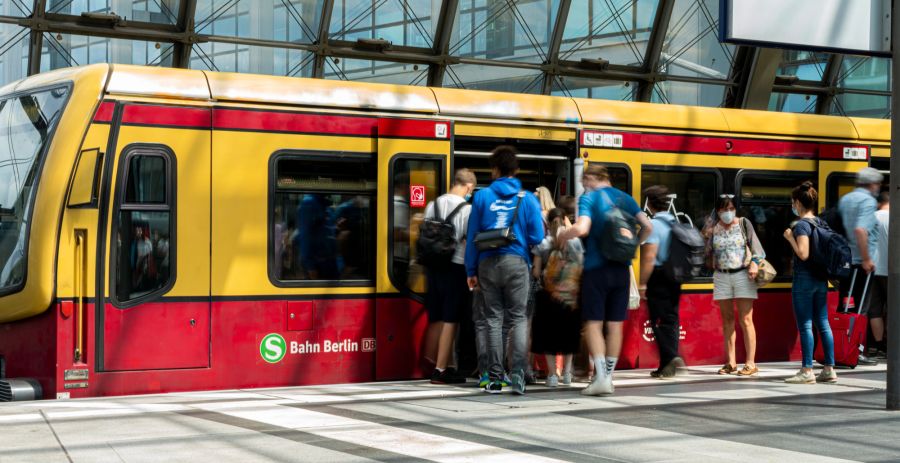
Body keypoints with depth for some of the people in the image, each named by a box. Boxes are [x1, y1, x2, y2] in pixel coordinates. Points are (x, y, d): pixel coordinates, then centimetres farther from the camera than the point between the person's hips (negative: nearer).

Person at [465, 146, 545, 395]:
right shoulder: (527, 199, 0)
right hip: (517, 262, -1)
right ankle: (518, 372, -10)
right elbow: (537, 238, -1)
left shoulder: (482, 197, 3)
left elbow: (472, 236, 4)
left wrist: (471, 271, 10)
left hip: (488, 263, 1)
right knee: (518, 318, 5)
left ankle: (495, 379, 7)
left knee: (493, 318, 7)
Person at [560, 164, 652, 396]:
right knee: (615, 324, 9)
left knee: (593, 323, -2)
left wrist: (561, 237, -3)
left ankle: (601, 377, -13)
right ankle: (608, 377, 13)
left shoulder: (589, 198, -5)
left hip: (596, 268, -5)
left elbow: (581, 228, -21)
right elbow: (647, 226, 3)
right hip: (621, 269, 5)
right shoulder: (625, 198, 10)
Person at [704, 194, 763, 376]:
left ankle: (750, 363, -4)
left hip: (742, 274, -3)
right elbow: (708, 252, 10)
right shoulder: (713, 229, 6)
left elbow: (756, 246, -2)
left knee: (745, 320, -6)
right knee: (727, 320, 6)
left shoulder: (743, 223, 1)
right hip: (721, 276, 3)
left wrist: (754, 262, -18)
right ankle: (730, 363, 12)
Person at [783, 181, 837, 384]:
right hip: (821, 279, 8)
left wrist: (790, 237, -11)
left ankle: (807, 371, -2)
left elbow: (803, 254, -22)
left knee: (805, 325, -4)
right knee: (823, 323, 10)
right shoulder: (820, 223, 11)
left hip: (804, 278, -8)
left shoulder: (801, 225, -14)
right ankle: (829, 369, 12)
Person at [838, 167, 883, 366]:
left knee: (843, 306, 11)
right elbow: (860, 229, -24)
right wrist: (867, 259, -21)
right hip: (861, 262, -8)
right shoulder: (868, 201, -10)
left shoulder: (845, 199, 14)